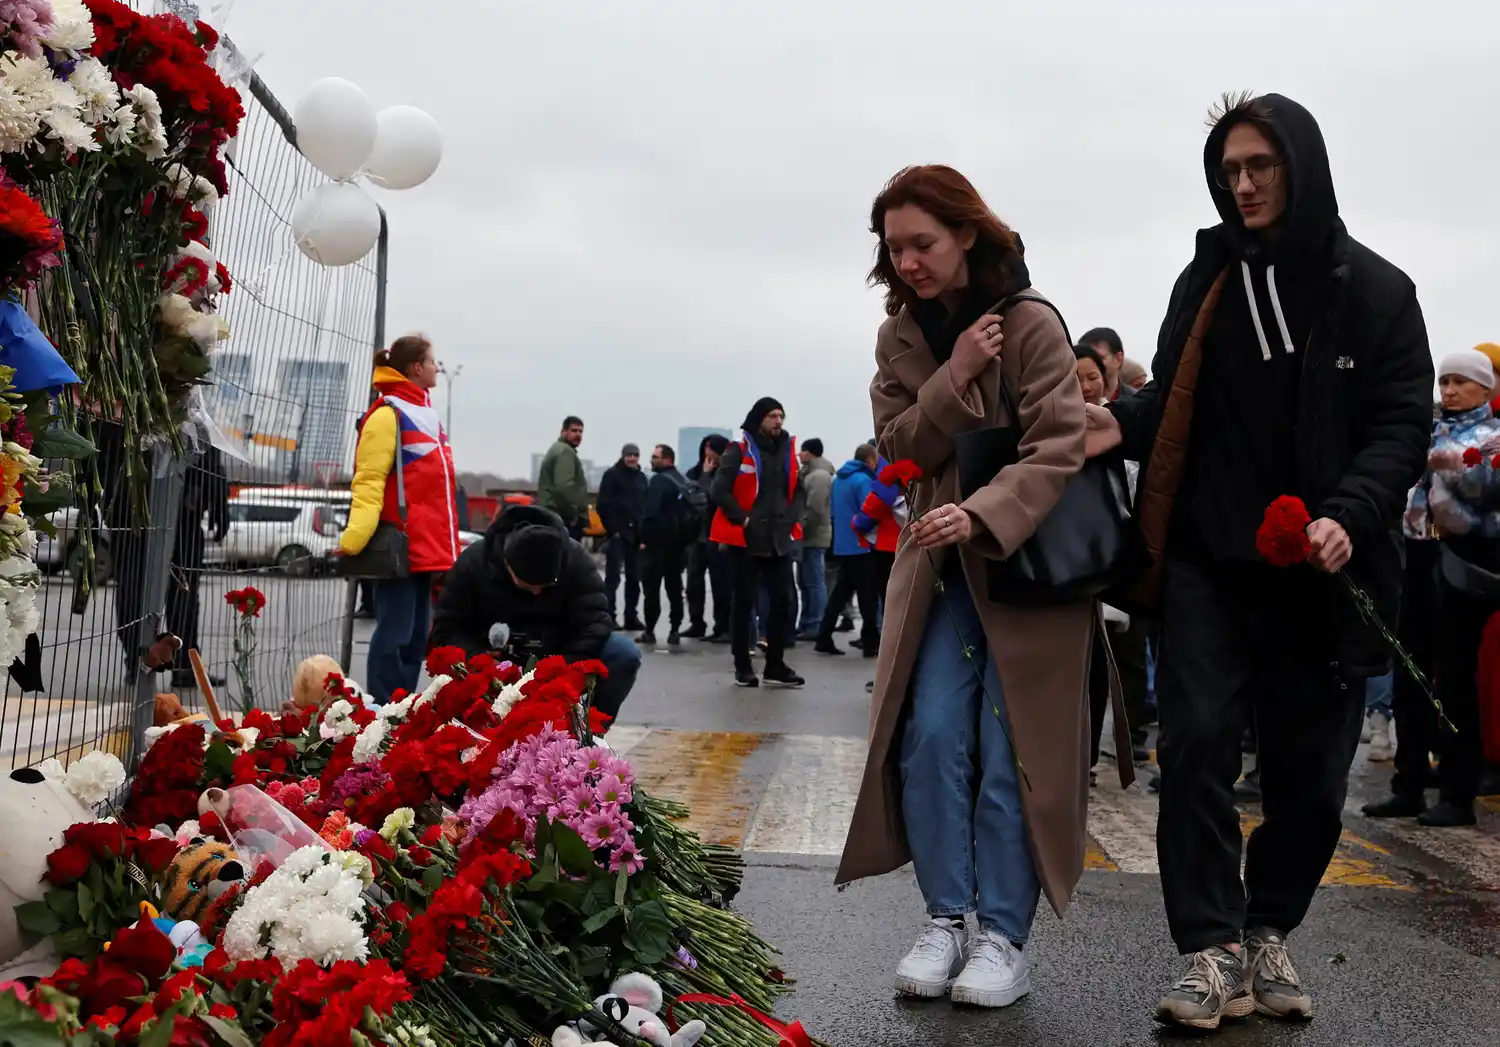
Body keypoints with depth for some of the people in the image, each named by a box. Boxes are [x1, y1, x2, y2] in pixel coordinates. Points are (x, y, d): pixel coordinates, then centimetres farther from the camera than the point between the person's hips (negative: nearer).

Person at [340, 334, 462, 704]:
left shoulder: (425, 414, 19)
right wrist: (354, 537, -27)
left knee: (416, 637, 12)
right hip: (400, 547, -9)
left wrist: (445, 545, 21)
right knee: (396, 635, -5)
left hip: (426, 548, 9)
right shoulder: (388, 414, -9)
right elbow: (368, 482, -16)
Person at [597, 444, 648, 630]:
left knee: (634, 578, 8)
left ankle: (631, 616, 14)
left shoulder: (641, 477, 16)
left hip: (635, 534, 6)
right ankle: (609, 617, -5)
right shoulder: (612, 475, -2)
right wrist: (612, 529, -14)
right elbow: (604, 505, -8)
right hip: (617, 533, -6)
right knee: (613, 577, -6)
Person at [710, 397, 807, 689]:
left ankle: (775, 665, 13)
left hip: (780, 539, 5)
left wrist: (790, 518, 2)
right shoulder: (740, 450, -5)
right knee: (744, 602, 4)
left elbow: (799, 490, 17)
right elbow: (720, 490, -10)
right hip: (746, 538, -5)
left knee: (783, 601, 4)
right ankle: (743, 667, 11)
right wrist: (742, 519, -14)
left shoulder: (788, 450, 11)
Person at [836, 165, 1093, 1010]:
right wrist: (954, 377, -17)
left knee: (1011, 750, -3)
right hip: (942, 564, 4)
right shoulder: (901, 335, 5)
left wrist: (982, 517, -36)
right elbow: (900, 444, -2)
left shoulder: (1032, 325, -13)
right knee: (931, 738, -4)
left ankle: (1006, 938, 6)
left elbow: (1059, 450, -21)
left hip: (1029, 560, -4)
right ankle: (946, 920, 8)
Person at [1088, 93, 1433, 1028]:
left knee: (1310, 771, 7)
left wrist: (1349, 515, -20)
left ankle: (1270, 936, 26)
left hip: (1321, 573, -1)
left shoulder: (1376, 291, 1)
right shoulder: (1207, 280, 9)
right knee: (1198, 746, -9)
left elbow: (1403, 425, -3)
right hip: (1209, 564, 1)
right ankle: (1216, 953, -2)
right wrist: (1125, 424, -6)